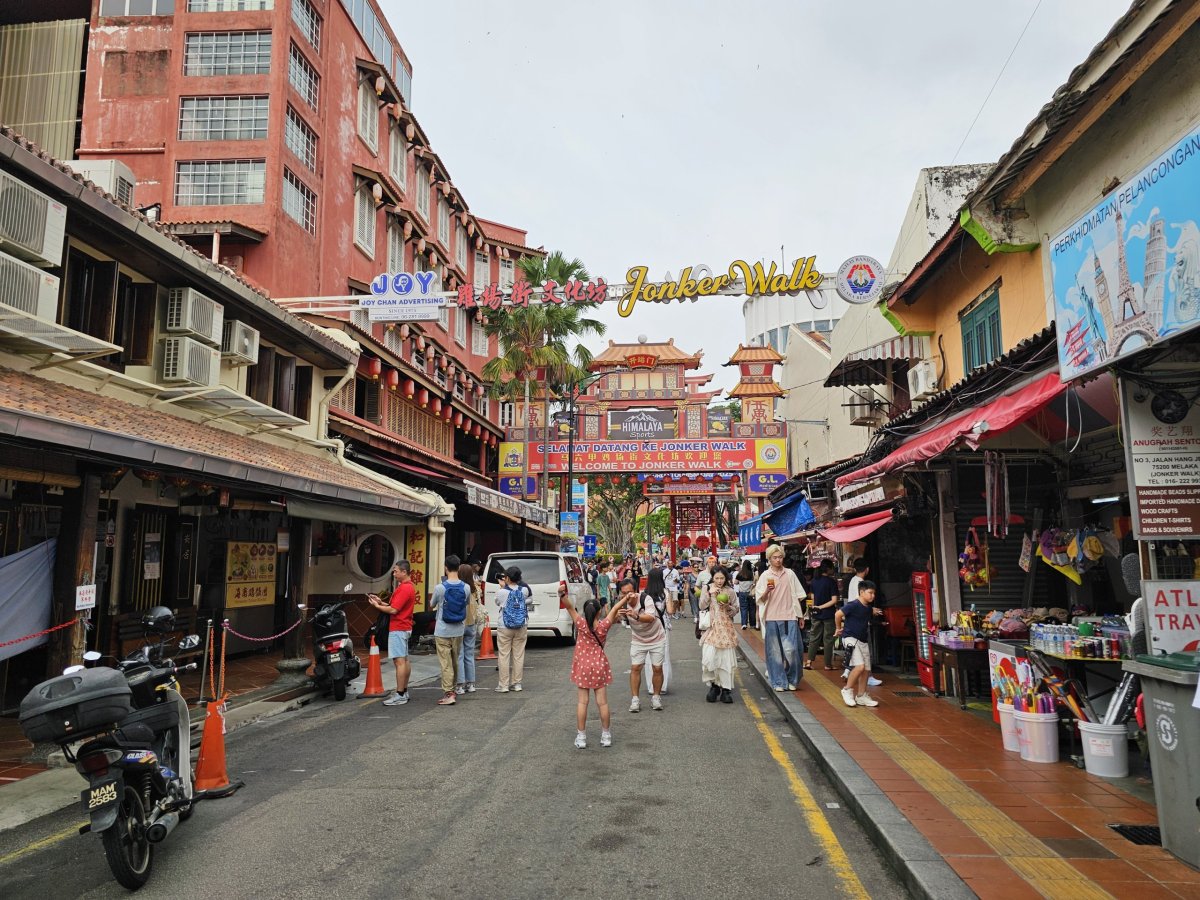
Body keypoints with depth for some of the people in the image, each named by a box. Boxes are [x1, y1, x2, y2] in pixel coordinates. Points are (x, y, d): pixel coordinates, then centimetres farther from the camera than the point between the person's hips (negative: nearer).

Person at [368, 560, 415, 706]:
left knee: (399, 661, -10)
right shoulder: (407, 586, 16)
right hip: (404, 628, 11)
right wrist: (381, 602, 5)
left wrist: (377, 605, -7)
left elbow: (393, 610, -20)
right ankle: (404, 691, 21)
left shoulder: (405, 588, -18)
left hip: (398, 629, -11)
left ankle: (400, 695, -9)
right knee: (404, 660, 14)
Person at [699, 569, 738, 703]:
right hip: (711, 627, 0)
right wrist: (709, 593, -15)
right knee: (709, 657, -11)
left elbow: (735, 611, 7)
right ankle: (713, 685, 10)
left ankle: (726, 689, 11)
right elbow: (702, 606, -4)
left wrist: (728, 606, -13)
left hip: (726, 628, 0)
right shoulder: (708, 589, 4)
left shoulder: (730, 592, 3)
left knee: (726, 658, 0)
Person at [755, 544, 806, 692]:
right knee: (774, 651, 3)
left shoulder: (790, 574, 7)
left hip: (789, 617, 1)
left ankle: (792, 680, 17)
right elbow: (760, 599, 1)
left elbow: (798, 596, 13)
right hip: (772, 618, -1)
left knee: (791, 650, -4)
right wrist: (767, 591, -19)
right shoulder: (765, 576, 2)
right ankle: (779, 682, 14)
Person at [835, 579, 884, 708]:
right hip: (850, 638, -8)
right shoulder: (853, 605, -18)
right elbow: (838, 614, -19)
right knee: (859, 666, -19)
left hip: (863, 640, 8)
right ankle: (847, 690, -1)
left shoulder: (869, 607, 7)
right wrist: (839, 628, -7)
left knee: (866, 669, 9)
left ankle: (861, 696, 21)